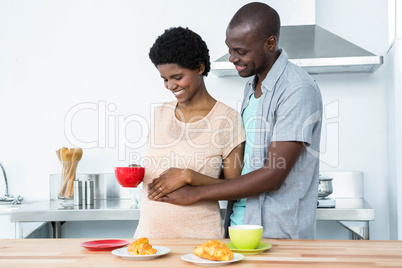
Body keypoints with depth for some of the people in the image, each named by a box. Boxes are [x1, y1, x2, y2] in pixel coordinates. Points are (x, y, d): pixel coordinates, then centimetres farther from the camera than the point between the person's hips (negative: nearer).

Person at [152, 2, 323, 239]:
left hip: (277, 233, -7)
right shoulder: (253, 85, 10)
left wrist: (195, 193, -17)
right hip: (239, 222, 7)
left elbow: (272, 176, -21)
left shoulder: (298, 91, -18)